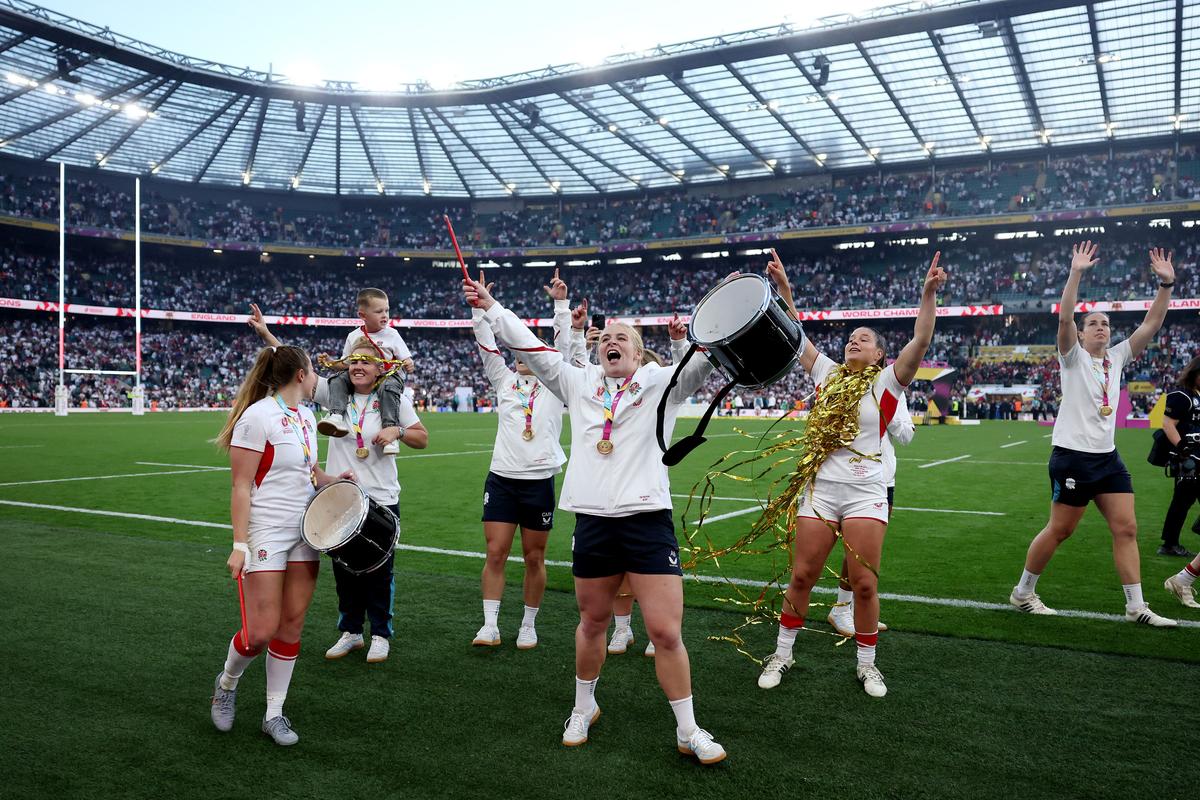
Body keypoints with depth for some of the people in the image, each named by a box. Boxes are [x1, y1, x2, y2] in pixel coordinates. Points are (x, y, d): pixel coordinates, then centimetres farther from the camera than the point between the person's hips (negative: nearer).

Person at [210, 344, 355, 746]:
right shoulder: (257, 416, -13)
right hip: (265, 533, -7)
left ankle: (274, 713, 20)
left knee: (291, 626, 8)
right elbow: (241, 486, -14)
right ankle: (227, 683, 26)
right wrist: (239, 544, -17)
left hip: (303, 532, 7)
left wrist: (332, 480, 4)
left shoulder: (305, 416, 11)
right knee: (262, 631, -6)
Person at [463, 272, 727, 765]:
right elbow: (530, 346, 13)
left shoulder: (660, 383, 5)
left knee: (666, 632, -3)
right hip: (592, 521, 3)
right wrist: (490, 308, 13)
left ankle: (688, 730, 15)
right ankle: (583, 707, 41)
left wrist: (683, 341, -31)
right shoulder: (580, 384, 12)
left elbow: (699, 366, -12)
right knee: (592, 622, 17)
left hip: (648, 521, -3)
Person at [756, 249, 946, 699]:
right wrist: (784, 289, 6)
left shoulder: (887, 381, 1)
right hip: (820, 488, 3)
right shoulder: (828, 374, 11)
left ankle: (866, 664, 20)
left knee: (864, 584, 1)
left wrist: (929, 294, -21)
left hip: (865, 492, -3)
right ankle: (782, 655, 20)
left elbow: (921, 341, -12)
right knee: (801, 576, 6)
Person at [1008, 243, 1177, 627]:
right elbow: (1064, 317, -19)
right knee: (1059, 530, 0)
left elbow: (1151, 324, 6)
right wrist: (1076, 273, -25)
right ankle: (1023, 592, 15)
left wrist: (1166, 283, -3)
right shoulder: (1073, 357, -3)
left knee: (1126, 528, 2)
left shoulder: (1117, 358, 12)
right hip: (1072, 455, -6)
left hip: (1108, 457, 6)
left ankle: (1136, 606, 8)